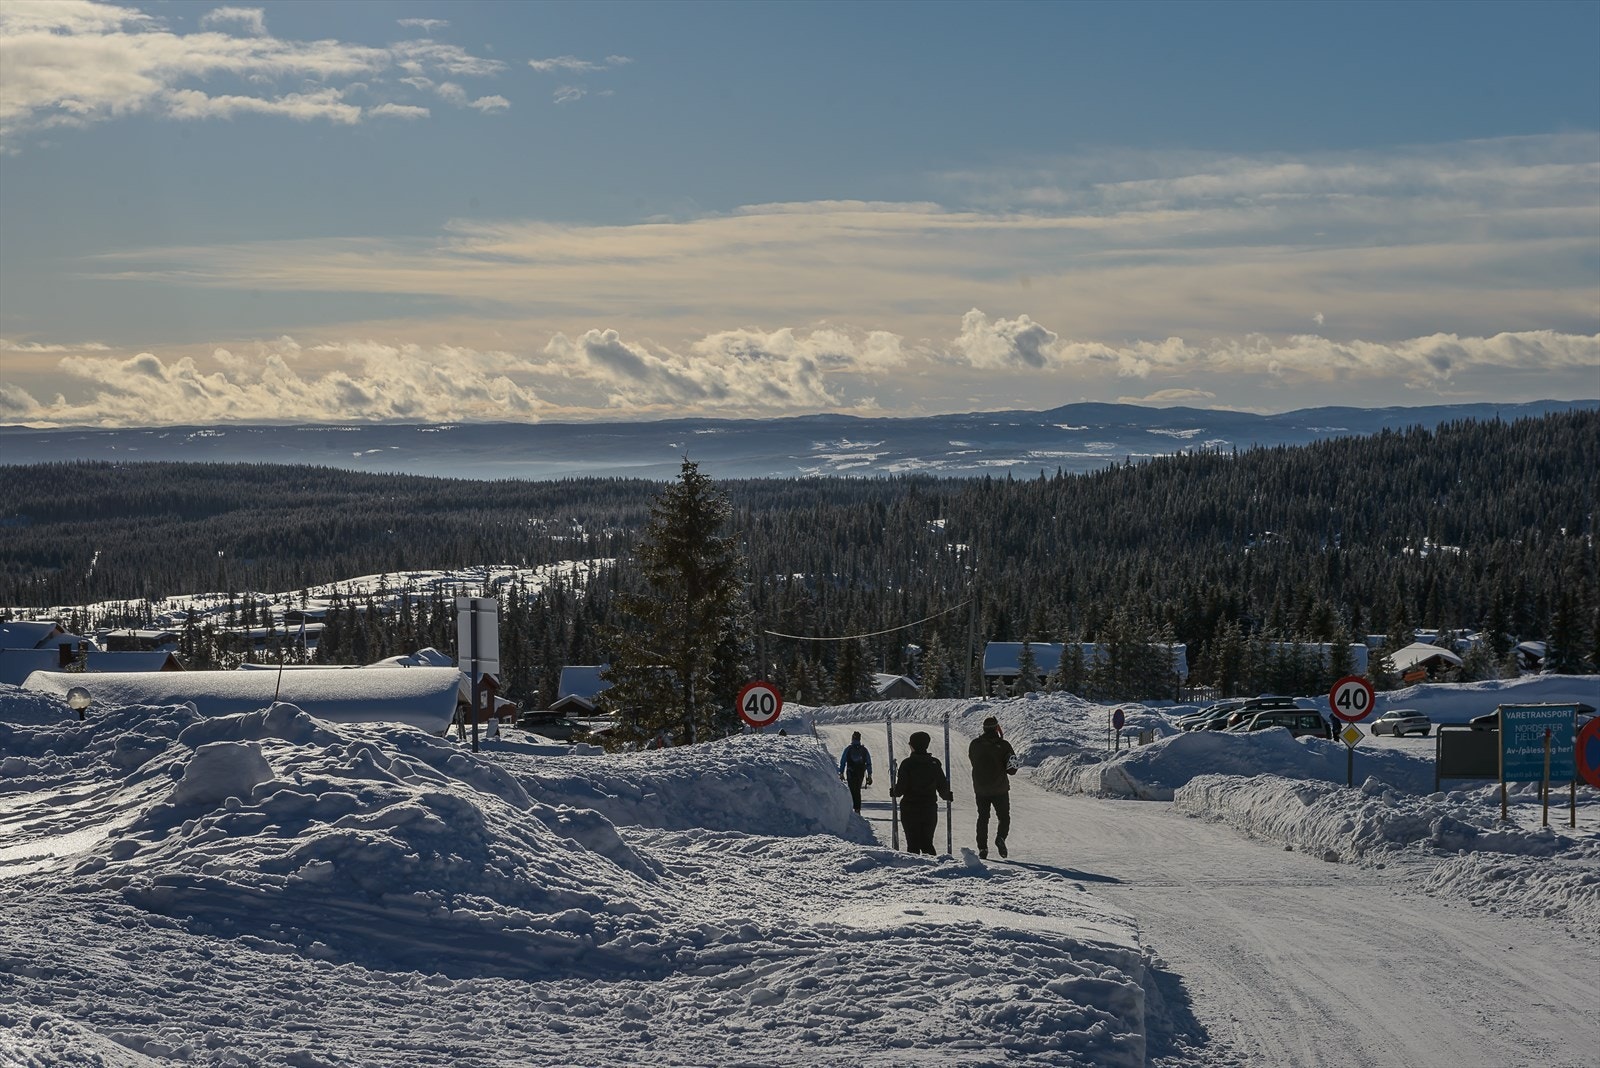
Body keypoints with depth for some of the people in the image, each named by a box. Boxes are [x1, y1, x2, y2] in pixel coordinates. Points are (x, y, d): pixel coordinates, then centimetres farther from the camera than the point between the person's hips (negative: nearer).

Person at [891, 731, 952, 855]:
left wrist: (894, 792, 11)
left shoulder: (907, 763, -11)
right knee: (927, 842, 12)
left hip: (909, 810, -3)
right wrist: (948, 796, 24)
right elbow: (943, 787, 3)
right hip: (930, 809, 3)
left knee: (913, 844, 3)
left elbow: (901, 788, -11)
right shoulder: (935, 763, -1)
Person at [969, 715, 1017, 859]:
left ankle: (982, 847, 7)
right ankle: (1000, 837, -15)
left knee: (983, 818, 14)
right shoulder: (1003, 745, -12)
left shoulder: (975, 744, -4)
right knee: (1004, 817, 12)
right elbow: (1012, 770, -11)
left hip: (980, 789, 2)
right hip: (1000, 789, -2)